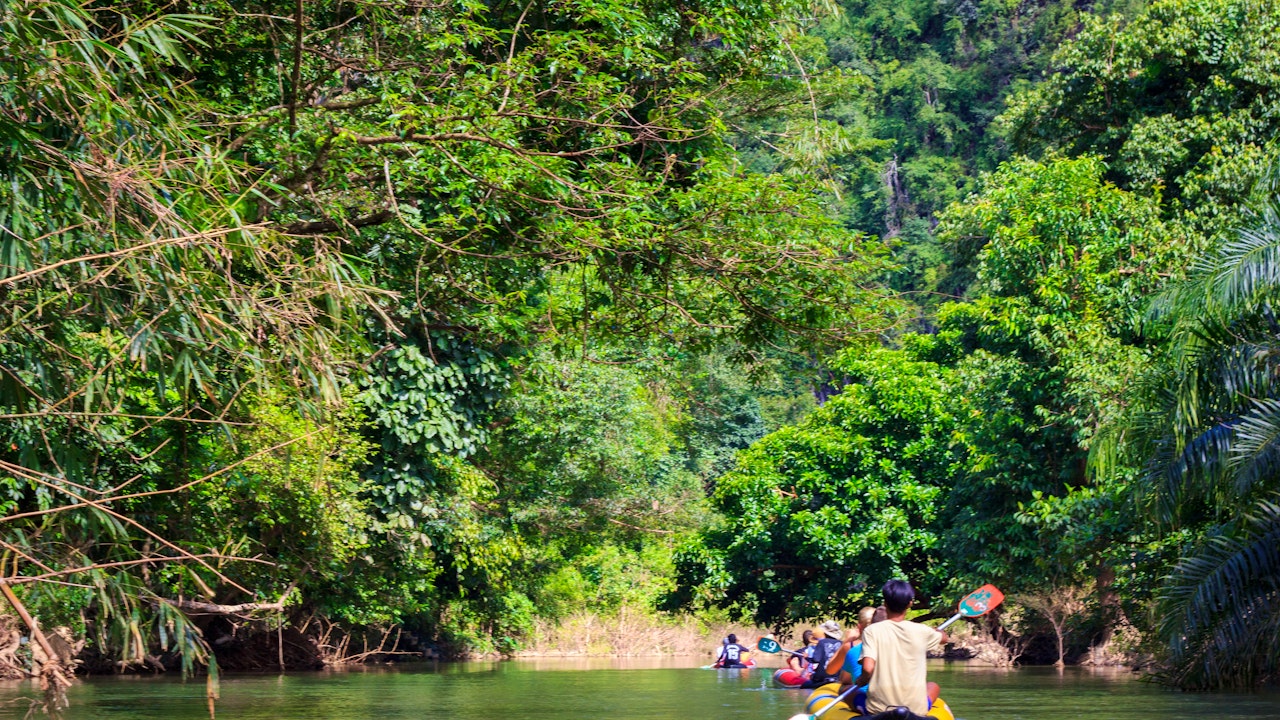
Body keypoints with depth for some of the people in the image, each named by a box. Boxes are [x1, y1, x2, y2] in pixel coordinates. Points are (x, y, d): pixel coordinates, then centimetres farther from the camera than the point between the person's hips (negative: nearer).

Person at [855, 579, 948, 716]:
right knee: (933, 686, 34)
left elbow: (867, 668, -17)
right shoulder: (921, 631, -1)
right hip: (916, 708, 1)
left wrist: (859, 681, 5)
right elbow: (944, 638, 21)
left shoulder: (872, 631, -7)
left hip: (877, 709, -1)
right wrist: (938, 632, 44)